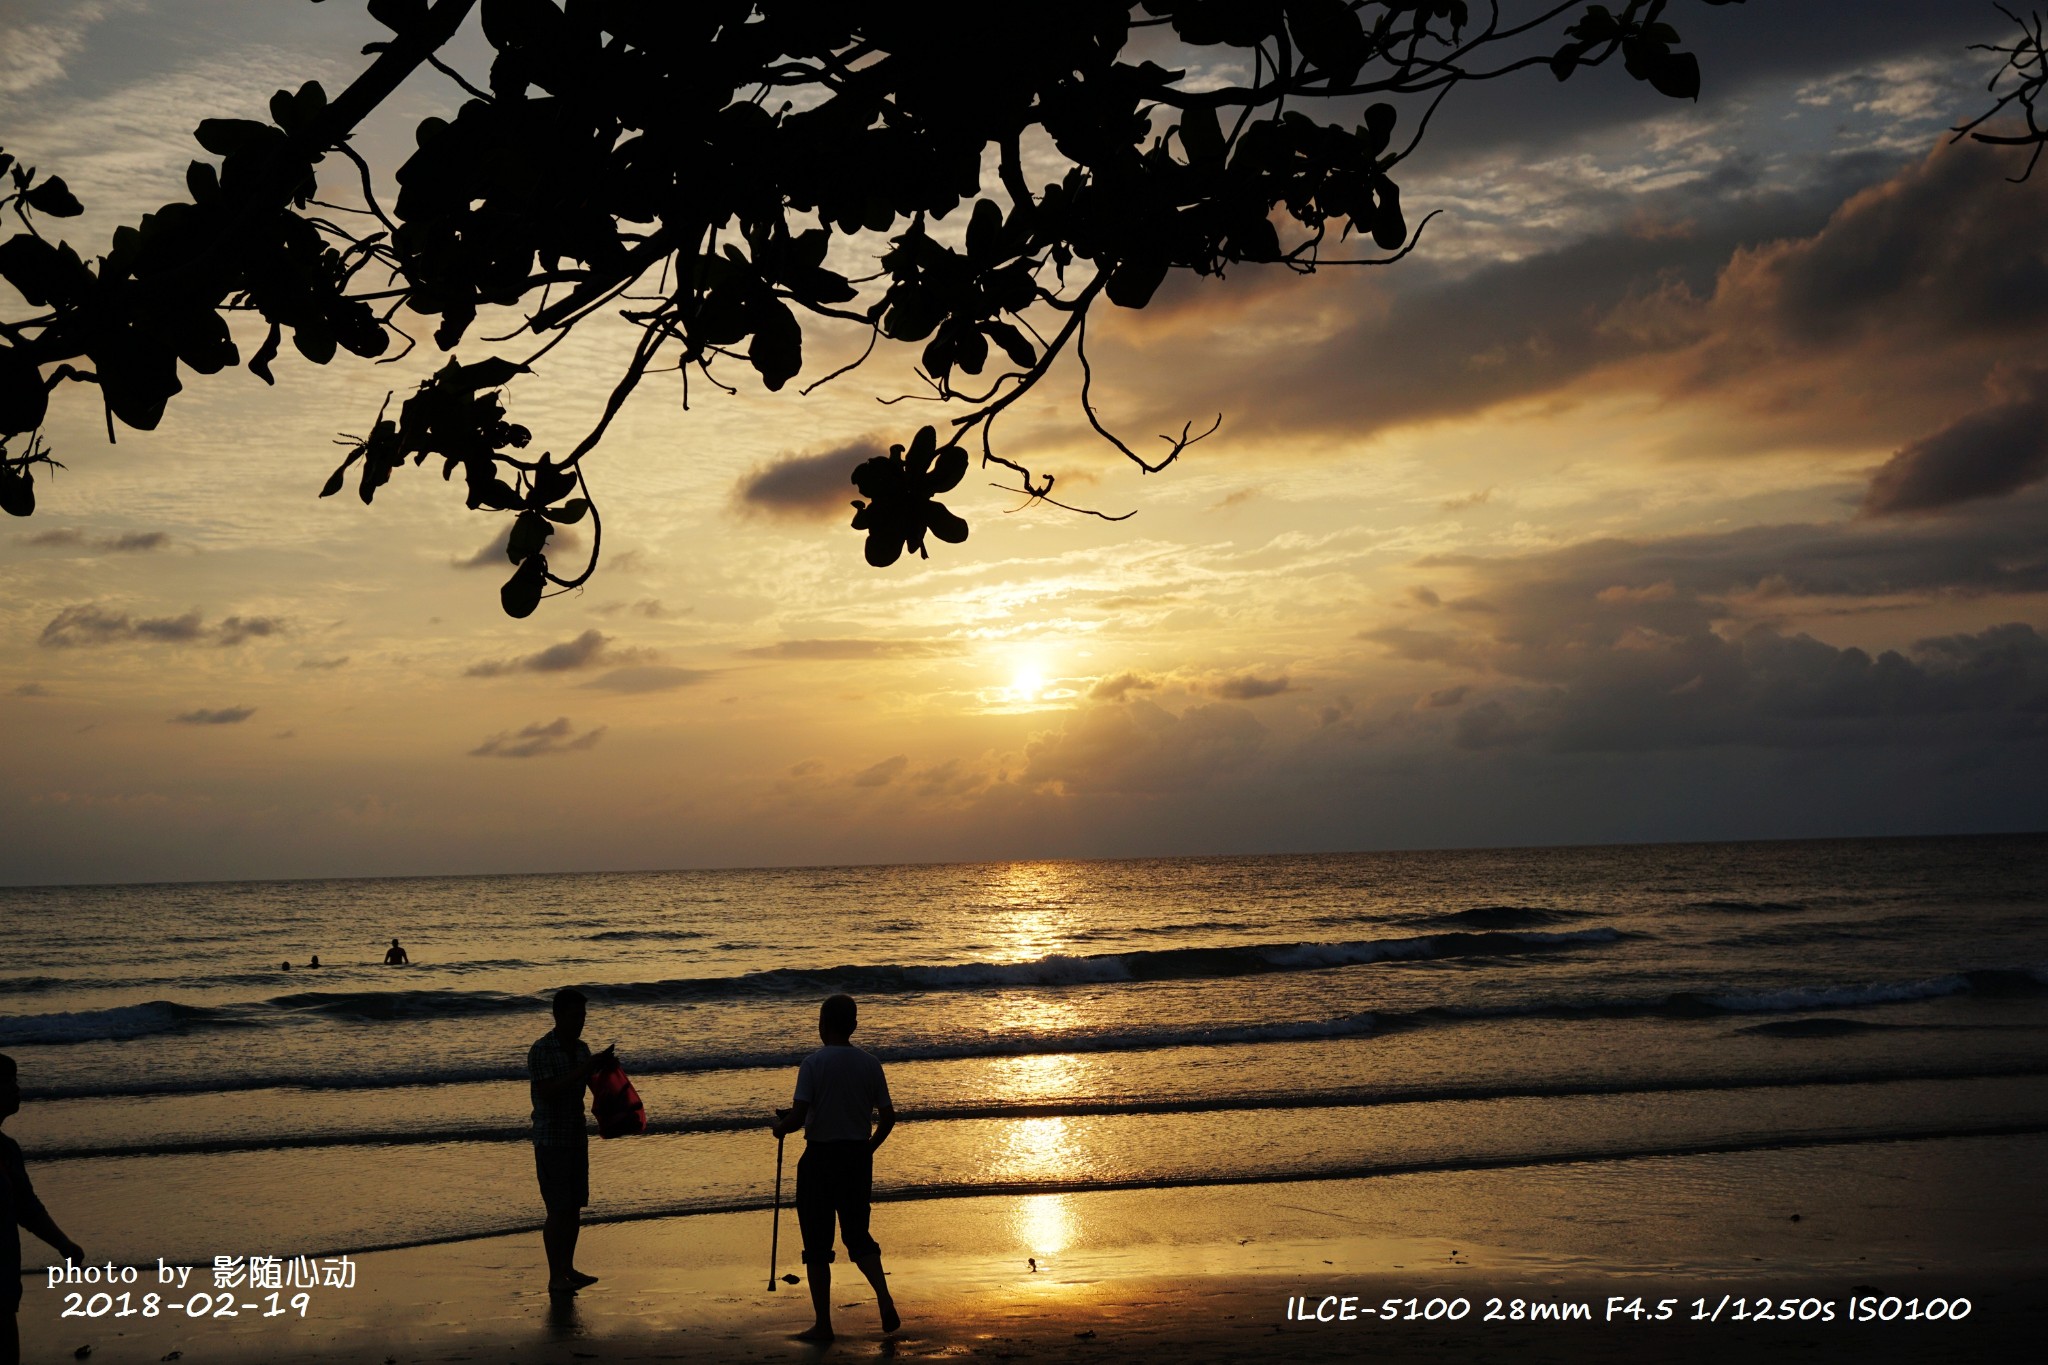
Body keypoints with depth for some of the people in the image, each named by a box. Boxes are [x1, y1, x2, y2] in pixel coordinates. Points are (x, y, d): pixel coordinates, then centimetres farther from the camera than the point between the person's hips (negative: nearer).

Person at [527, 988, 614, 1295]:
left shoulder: (581, 1048, 9)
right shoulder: (541, 1051, -14)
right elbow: (547, 1092, -25)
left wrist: (603, 1065, -3)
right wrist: (582, 1070, -28)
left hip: (577, 1137, 7)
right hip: (551, 1140, -7)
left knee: (575, 1207, 11)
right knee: (558, 1210, -5)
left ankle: (568, 1269, 21)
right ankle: (555, 1278, 2)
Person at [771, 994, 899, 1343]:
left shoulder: (814, 1063, -11)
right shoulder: (869, 1063, 2)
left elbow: (797, 1117, -18)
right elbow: (888, 1117, 4)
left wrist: (780, 1125, 3)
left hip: (820, 1158, -4)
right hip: (858, 1157, 4)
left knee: (817, 1245, 6)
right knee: (857, 1235, 16)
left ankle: (823, 1324, 9)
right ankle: (885, 1301, -3)